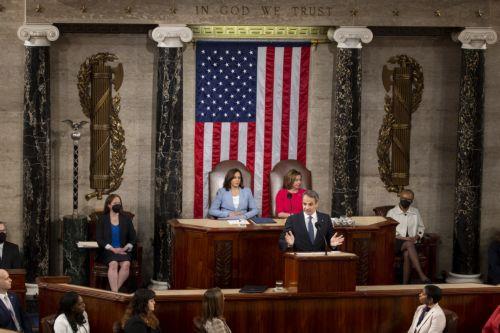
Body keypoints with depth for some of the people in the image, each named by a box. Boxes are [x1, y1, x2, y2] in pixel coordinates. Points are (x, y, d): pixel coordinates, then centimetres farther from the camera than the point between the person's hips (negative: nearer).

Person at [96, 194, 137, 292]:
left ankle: (115, 289, -26)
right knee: (113, 264, -34)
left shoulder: (126, 220, 10)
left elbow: (132, 238, 12)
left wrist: (125, 248, -6)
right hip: (108, 250, -2)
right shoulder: (103, 220, 5)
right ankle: (115, 292, -39)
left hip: (123, 250, 2)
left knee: (126, 264, -31)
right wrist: (113, 249, -12)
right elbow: (99, 239, -2)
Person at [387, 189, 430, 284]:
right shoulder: (392, 213, 5)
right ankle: (422, 275, -47)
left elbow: (421, 227, 22)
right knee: (409, 244, -37)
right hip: (396, 243, -2)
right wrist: (402, 238, -14)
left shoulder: (415, 212, 15)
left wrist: (416, 237, 0)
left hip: (410, 243, 2)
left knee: (407, 254, -35)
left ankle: (405, 284, -37)